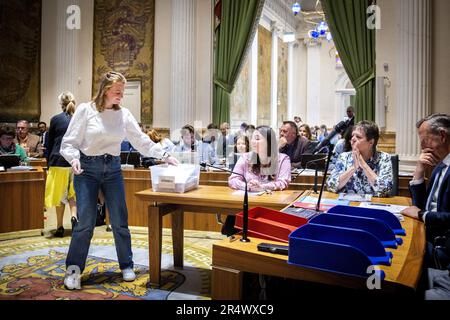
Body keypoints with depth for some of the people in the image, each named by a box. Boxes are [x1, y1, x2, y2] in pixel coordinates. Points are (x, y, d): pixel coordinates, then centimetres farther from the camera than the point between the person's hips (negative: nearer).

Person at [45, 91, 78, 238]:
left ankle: (60, 227, 12)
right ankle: (74, 216, -6)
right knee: (73, 192, 16)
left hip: (59, 161, -2)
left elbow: (49, 144, 2)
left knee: (59, 193, 7)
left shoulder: (55, 119, -3)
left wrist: (48, 163, 10)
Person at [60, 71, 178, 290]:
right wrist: (74, 159, -23)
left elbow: (142, 141, 5)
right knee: (85, 222, -5)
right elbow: (69, 142, -4)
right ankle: (73, 269, 13)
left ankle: (126, 266, 20)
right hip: (87, 169, -3)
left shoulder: (124, 114, 4)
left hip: (112, 169, 3)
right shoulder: (85, 110, -5)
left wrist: (165, 156, -4)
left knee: (119, 221, 4)